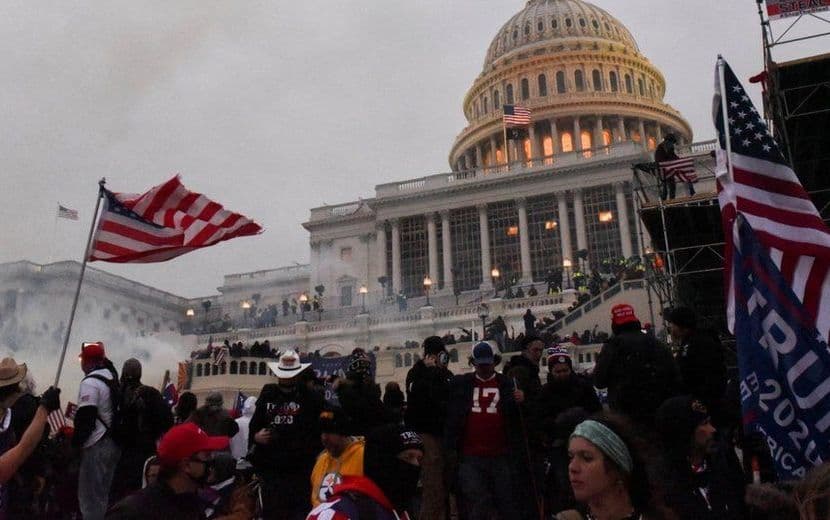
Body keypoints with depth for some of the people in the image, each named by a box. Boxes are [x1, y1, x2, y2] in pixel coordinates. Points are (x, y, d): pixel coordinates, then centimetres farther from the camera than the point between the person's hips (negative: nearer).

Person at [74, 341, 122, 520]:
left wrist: (75, 442, -9)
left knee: (90, 496, 1)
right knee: (104, 494, 19)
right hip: (113, 443, 9)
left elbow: (85, 418, -19)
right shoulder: (111, 376, 9)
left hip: (96, 447, -9)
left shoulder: (90, 382, -17)